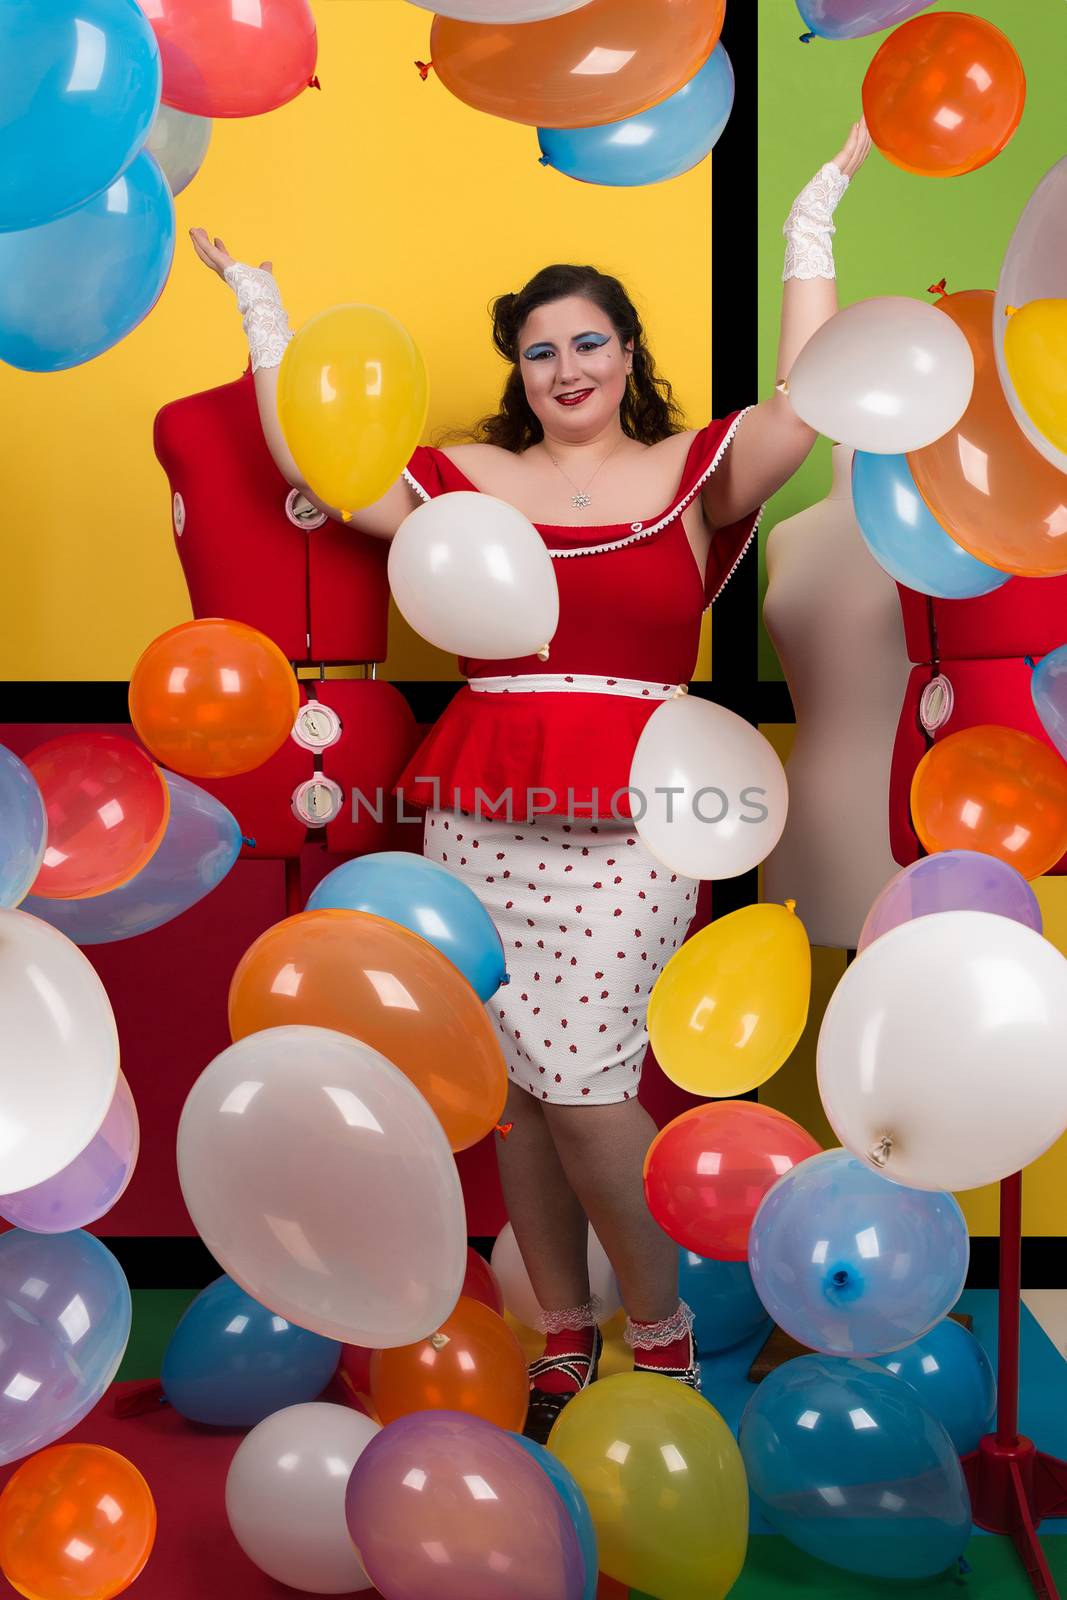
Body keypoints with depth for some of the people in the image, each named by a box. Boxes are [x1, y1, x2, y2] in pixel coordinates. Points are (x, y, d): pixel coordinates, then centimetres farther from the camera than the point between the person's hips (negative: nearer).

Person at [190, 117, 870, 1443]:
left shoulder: (694, 473, 8)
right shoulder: (468, 479, 11)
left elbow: (805, 407, -9)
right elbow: (309, 461, 7)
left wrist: (811, 228, 0)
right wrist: (260, 307, 13)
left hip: (631, 820, -2)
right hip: (481, 813, 3)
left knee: (575, 1075, -7)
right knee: (520, 1082, 6)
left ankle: (660, 1321, 16)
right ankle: (563, 1332, 24)